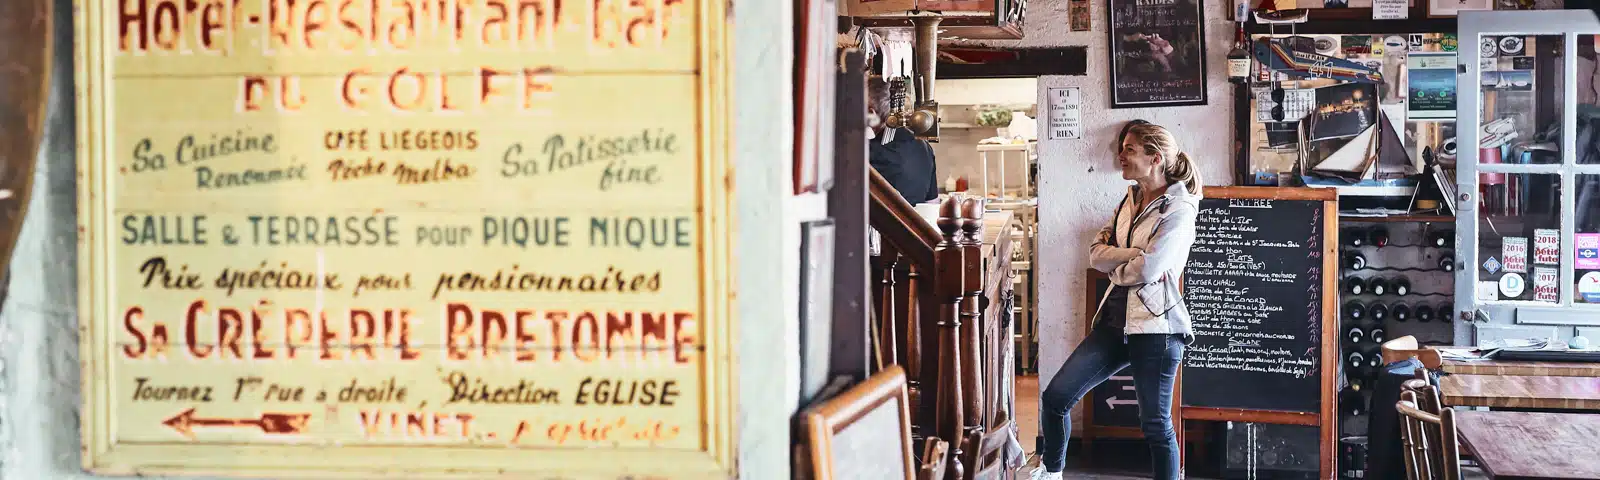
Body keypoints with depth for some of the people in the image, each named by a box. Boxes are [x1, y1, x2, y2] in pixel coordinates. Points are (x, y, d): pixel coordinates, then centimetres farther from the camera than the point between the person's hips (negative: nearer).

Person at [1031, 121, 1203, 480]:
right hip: (1115, 320, 7)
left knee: (1156, 424, 1)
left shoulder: (1178, 212, -12)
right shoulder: (1130, 200, 11)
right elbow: (1096, 254, 2)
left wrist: (1113, 266, -2)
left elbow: (1145, 270, -21)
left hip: (1155, 328, -7)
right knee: (1055, 397, 6)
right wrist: (1135, 255, -13)